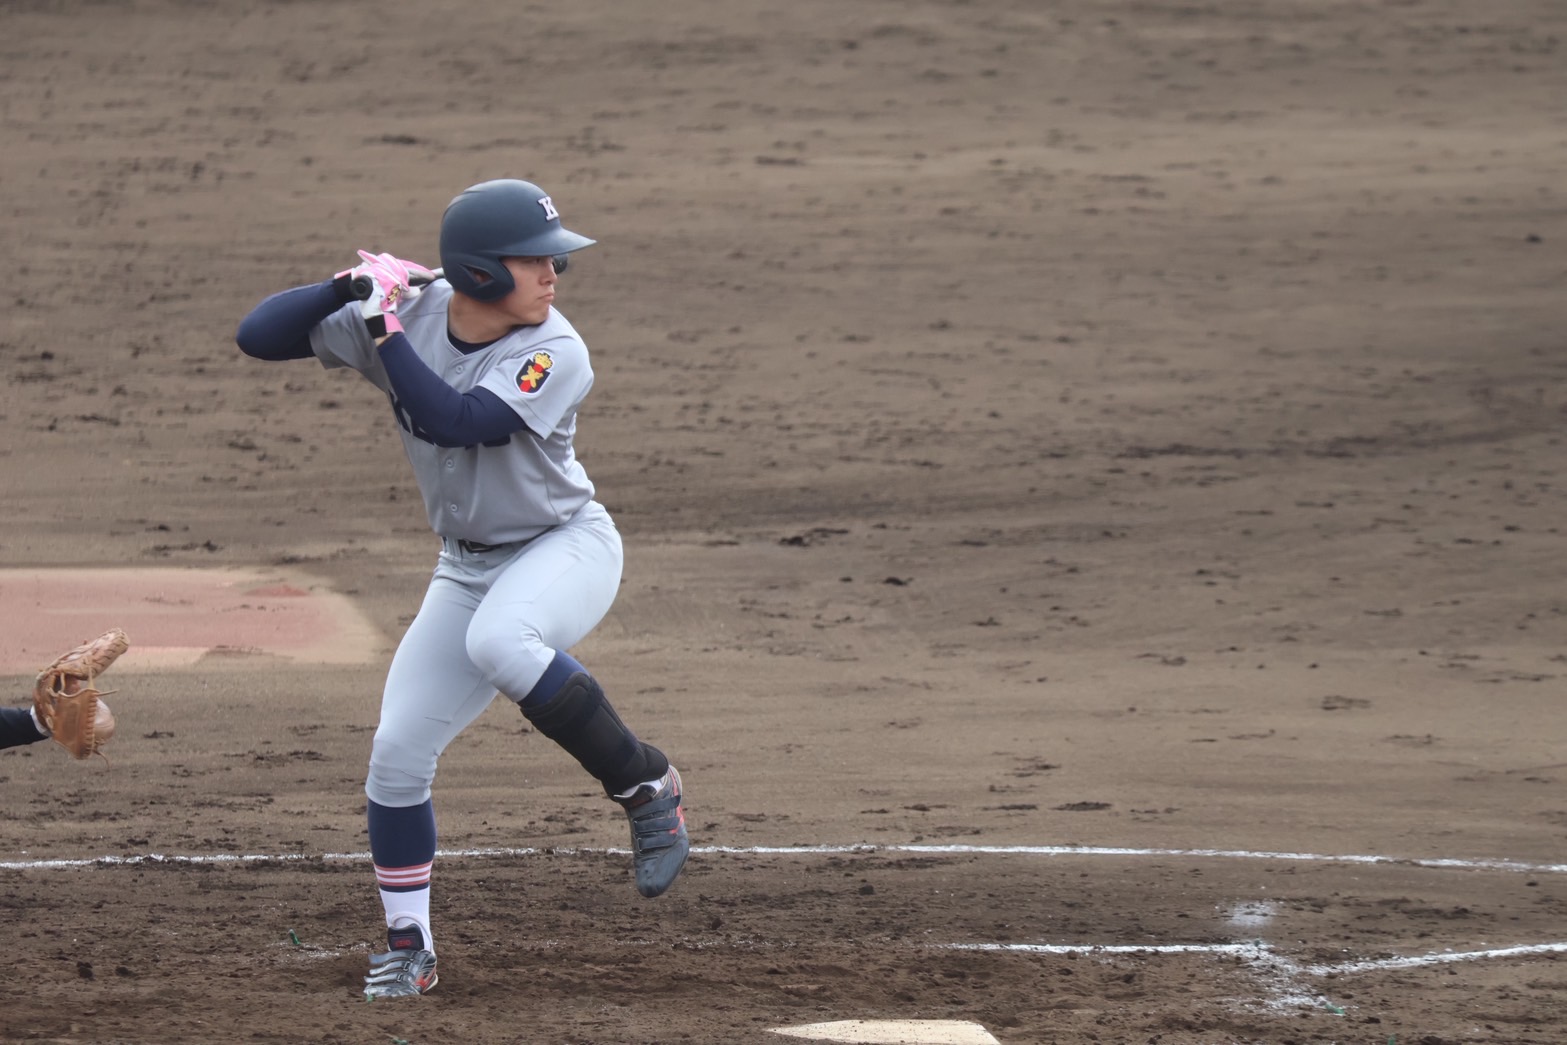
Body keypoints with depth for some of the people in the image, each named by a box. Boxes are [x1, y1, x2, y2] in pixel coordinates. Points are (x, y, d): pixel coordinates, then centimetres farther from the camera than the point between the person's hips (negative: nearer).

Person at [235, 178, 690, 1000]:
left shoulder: (554, 354, -22)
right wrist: (352, 287, -26)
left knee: (498, 641, -38)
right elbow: (258, 336, -12)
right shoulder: (409, 316, -11)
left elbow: (452, 421, -35)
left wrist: (384, 330, -31)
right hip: (467, 565, 5)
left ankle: (644, 785, -19)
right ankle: (407, 947, 15)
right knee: (396, 754, -3)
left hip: (568, 546, -5)